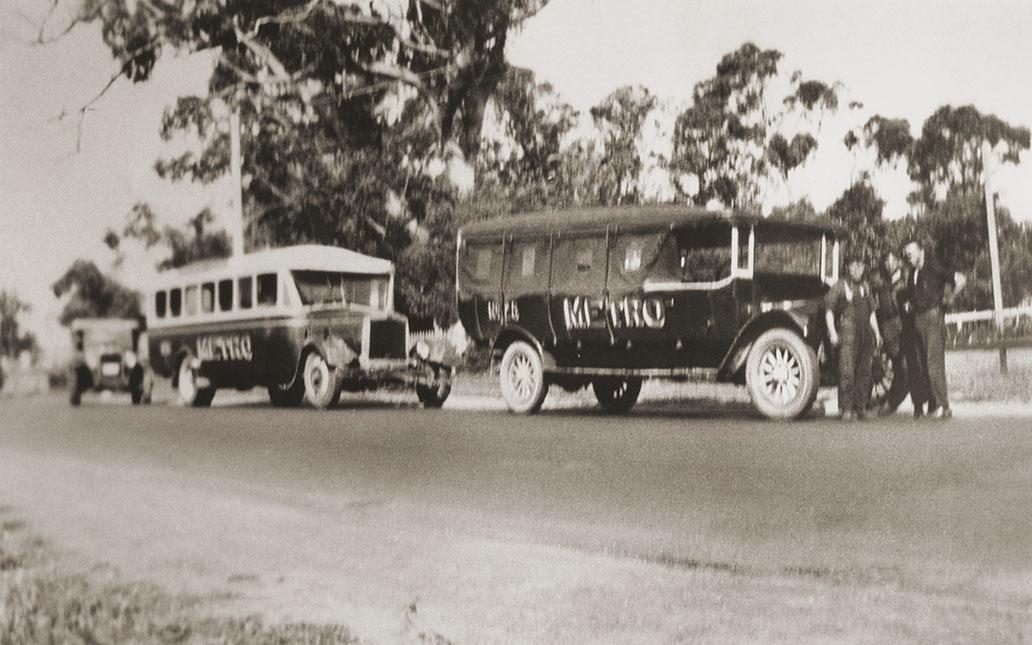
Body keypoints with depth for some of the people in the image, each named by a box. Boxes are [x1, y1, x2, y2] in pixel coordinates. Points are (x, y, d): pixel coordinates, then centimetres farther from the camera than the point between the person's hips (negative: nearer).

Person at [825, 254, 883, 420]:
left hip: (866, 332, 5)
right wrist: (832, 332, -8)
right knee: (847, 371, -11)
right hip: (848, 332, -5)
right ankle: (846, 408, -9)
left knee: (864, 371, 5)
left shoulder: (866, 286, 16)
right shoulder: (840, 286, 0)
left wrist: (876, 332, 21)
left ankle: (861, 406, 12)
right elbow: (829, 308, -1)